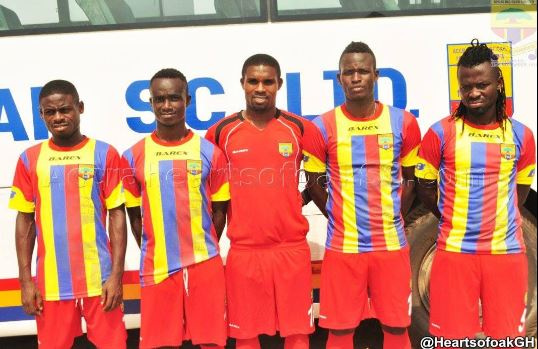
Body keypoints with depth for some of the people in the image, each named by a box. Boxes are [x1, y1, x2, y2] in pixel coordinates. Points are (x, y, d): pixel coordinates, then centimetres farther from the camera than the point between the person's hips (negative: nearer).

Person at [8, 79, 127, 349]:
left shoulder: (104, 154, -1)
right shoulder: (29, 159, 5)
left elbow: (117, 215, -2)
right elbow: (25, 221, 8)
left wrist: (116, 275, -8)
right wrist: (25, 279, 2)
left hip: (99, 278, -2)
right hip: (51, 282, 2)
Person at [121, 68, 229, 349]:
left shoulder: (209, 152, 2)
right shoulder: (133, 157, 3)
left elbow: (219, 211, 8)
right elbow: (135, 215, 9)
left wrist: (201, 249, 7)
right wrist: (155, 251, 7)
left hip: (204, 264, 0)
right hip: (156, 267, 1)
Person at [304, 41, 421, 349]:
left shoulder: (403, 123, 0)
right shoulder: (324, 127, -3)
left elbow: (411, 179, 11)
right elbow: (315, 183, 6)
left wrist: (393, 219, 5)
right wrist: (341, 219, 5)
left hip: (392, 245, 1)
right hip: (342, 247, -1)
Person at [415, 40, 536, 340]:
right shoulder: (441, 133, -4)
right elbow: (426, 188, 4)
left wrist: (496, 222, 11)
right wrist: (455, 222, 6)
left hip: (507, 251, 2)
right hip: (455, 251, -2)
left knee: (508, 336, 10)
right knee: (451, 336, 6)